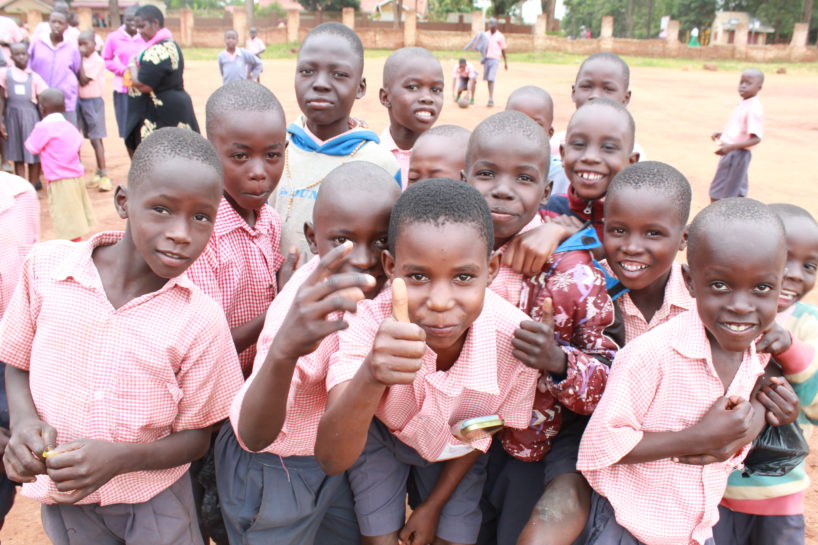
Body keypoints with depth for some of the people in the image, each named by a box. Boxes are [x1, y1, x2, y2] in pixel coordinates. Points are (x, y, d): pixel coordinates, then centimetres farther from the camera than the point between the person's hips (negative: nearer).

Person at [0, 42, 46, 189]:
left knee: (34, 154, 2)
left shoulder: (34, 76, 2)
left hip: (31, 116, 0)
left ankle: (33, 187, 15)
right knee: (17, 154, 5)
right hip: (12, 116, 0)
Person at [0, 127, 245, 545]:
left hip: (154, 501, -2)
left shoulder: (200, 319, -18)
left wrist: (119, 457, -25)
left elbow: (195, 436, -9)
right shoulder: (46, 266, -13)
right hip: (61, 497, 2)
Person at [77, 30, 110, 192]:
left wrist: (80, 59, -11)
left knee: (96, 138, -7)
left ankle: (104, 175, -5)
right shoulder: (82, 59, 9)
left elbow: (84, 79, -15)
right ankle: (99, 173, 17)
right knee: (92, 138, 10)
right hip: (81, 101, 7)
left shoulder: (97, 61, -11)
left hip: (93, 101, -7)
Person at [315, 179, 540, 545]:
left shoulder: (514, 336, -33)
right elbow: (331, 460, -47)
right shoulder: (368, 320, -37)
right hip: (381, 434, -1)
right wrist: (370, 380, -66)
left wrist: (433, 505, -3)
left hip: (456, 449, 2)